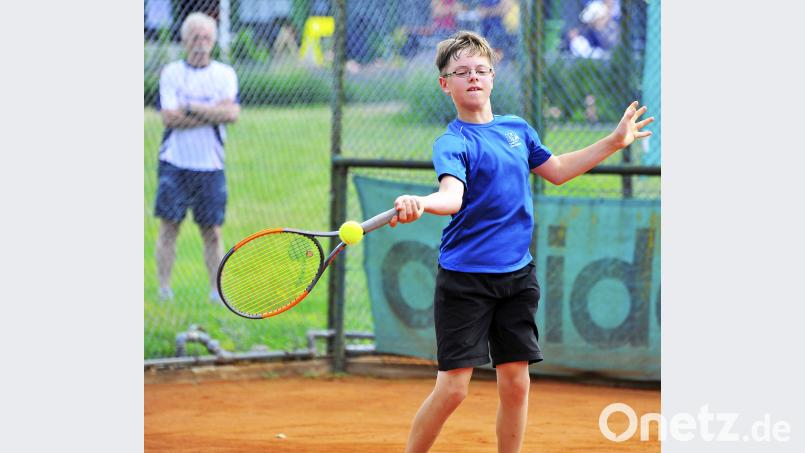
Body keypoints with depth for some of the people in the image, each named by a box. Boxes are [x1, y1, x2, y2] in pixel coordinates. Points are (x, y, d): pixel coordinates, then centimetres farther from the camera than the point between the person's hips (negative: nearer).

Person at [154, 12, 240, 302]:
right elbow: (169, 117, -11)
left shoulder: (225, 74, 6)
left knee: (213, 232, 4)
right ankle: (164, 291, 2)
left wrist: (192, 108, -12)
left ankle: (216, 290, 10)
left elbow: (232, 113, -9)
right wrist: (213, 113, -10)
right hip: (175, 162, -1)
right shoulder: (170, 73, 2)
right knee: (169, 228, -2)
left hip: (211, 166, 1)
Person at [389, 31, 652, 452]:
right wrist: (419, 204, -53)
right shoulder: (453, 143, -11)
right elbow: (452, 194, -31)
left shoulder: (517, 128, 10)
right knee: (452, 387, -8)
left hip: (517, 275, 6)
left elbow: (556, 170, 27)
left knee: (516, 383, 5)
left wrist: (614, 141, 28)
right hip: (464, 278, -6)